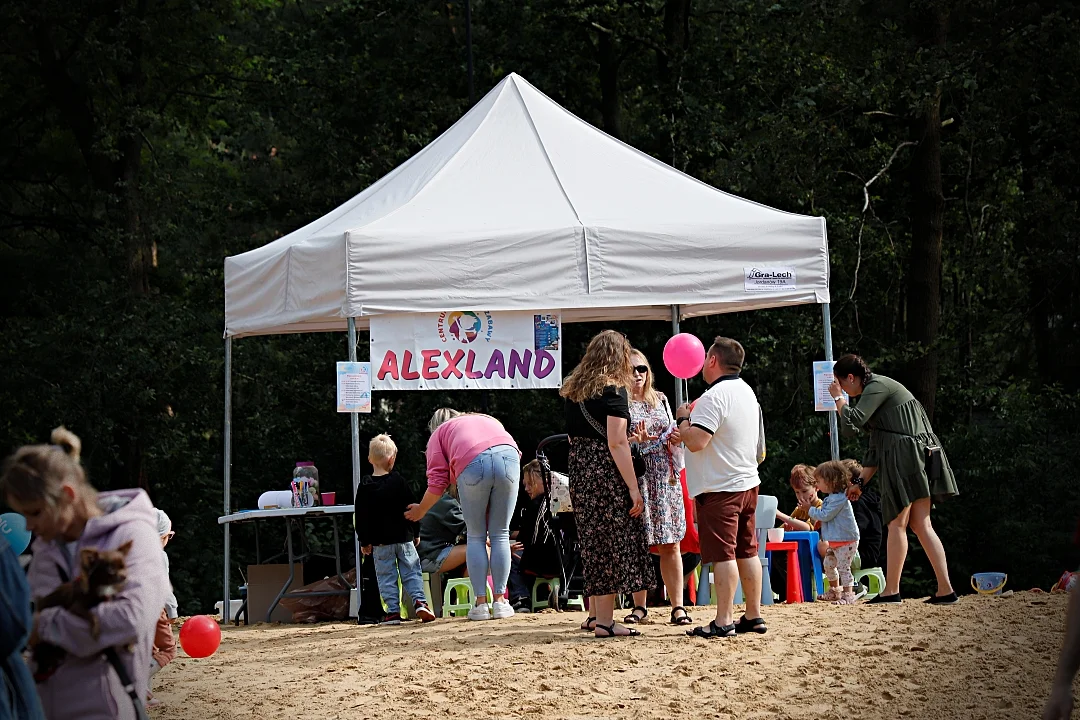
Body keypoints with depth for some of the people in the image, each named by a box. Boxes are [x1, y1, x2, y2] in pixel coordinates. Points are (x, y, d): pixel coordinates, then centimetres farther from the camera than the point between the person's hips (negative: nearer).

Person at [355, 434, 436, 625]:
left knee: (386, 577, 4)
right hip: (403, 537, 0)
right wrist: (415, 533, 11)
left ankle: (393, 611, -1)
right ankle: (419, 602, -11)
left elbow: (361, 516, 1)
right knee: (412, 572, 5)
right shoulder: (398, 481, -3)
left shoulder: (364, 486, -1)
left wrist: (364, 541, 8)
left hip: (380, 541, 0)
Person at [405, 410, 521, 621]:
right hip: (509, 457, 2)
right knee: (500, 535, 12)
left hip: (473, 464, -2)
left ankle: (481, 603, 6)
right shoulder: (488, 420, 40)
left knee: (476, 537, 10)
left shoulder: (439, 433, 29)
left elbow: (438, 481, 17)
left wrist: (421, 510, 33)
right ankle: (500, 602, 8)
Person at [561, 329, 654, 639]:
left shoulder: (572, 389, 12)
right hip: (606, 472, -7)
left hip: (578, 471, 7)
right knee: (612, 543, -2)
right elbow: (616, 443, -17)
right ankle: (604, 621, -1)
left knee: (593, 543, 17)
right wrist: (633, 488, -16)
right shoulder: (614, 389, -11)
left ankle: (594, 613, 25)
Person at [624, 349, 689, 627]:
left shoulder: (660, 400, 16)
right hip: (635, 477, -3)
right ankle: (639, 606, 7)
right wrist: (636, 441, -23)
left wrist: (676, 437, -3)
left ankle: (678, 606, -2)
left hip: (664, 478, 3)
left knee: (670, 545, -1)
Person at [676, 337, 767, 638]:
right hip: (748, 483, 9)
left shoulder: (714, 397, -17)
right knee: (747, 552, 13)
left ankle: (723, 622, -10)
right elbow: (760, 451, 21)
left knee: (723, 555, -9)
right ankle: (754, 616, 16)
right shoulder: (747, 392, 13)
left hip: (719, 487, -9)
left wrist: (682, 419, -9)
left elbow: (695, 441, -26)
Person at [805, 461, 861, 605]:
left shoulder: (839, 498, -21)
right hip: (834, 541, 11)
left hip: (846, 540, -11)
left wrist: (810, 509, -11)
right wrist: (809, 510, 13)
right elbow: (822, 517, 23)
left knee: (843, 568, -11)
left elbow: (825, 515, -23)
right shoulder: (830, 498, 12)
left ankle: (848, 595, -8)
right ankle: (834, 591, 33)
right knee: (829, 565, 18)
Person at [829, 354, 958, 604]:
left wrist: (838, 398, 1)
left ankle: (891, 591, -2)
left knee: (896, 523, -5)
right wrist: (861, 481, 23)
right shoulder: (874, 391, 25)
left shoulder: (877, 387, -7)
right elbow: (876, 447, 27)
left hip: (905, 456, -10)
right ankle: (945, 590, 0)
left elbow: (851, 424, -16)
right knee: (921, 524, 5)